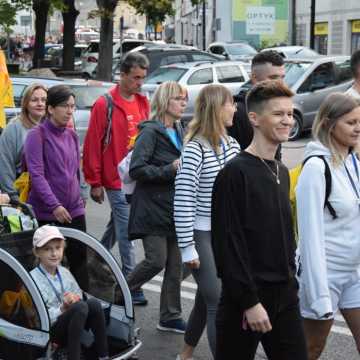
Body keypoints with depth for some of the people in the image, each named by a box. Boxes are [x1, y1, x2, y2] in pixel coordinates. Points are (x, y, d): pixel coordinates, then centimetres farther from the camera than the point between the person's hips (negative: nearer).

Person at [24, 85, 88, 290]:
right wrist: (54, 205, -22)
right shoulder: (37, 135, -7)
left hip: (74, 210, 5)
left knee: (79, 258, 2)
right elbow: (36, 174, -16)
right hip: (46, 212, -5)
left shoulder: (72, 135, 12)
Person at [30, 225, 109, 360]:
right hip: (49, 331, -6)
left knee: (93, 303, -22)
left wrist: (76, 299, -8)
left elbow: (80, 297, 15)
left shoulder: (65, 272, 11)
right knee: (80, 307, -31)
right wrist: (62, 308, -22)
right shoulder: (33, 278, -10)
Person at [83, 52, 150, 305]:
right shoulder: (105, 105, -11)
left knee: (117, 226, 18)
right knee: (126, 232, -4)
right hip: (117, 181, -6)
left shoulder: (143, 103, 9)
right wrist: (95, 182, -9)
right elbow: (93, 145, -10)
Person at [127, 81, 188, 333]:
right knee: (156, 260, -8)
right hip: (153, 208, -7)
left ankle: (171, 317, 16)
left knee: (175, 264, 7)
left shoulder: (180, 131, 13)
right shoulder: (151, 132, -11)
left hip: (175, 208, 8)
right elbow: (136, 169, -19)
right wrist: (170, 169, -21)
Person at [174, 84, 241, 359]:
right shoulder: (195, 148, -15)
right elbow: (183, 200, -15)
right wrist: (187, 246, -15)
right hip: (201, 234, -7)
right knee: (217, 302, -8)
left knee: (206, 299, 17)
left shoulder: (232, 145, 7)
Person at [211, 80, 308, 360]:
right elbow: (228, 243, -17)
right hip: (247, 297, -7)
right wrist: (249, 302, -18)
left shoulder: (282, 172, 12)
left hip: (285, 296, 7)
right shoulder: (236, 173, -13)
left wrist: (291, 282, 14)